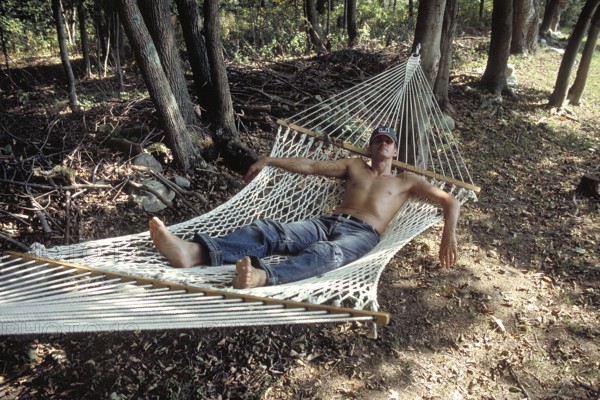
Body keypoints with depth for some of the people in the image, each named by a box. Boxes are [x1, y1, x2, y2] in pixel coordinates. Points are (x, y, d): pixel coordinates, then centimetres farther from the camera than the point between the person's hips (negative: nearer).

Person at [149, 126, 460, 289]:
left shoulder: (406, 180, 23)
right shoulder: (355, 166, 31)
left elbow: (450, 202, 15)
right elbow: (311, 166, 30)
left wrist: (449, 235, -6)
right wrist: (270, 160, 28)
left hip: (362, 233, -3)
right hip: (327, 222, 4)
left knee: (327, 253, -41)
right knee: (270, 231, -24)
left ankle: (262, 277, -70)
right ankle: (195, 252, -46)